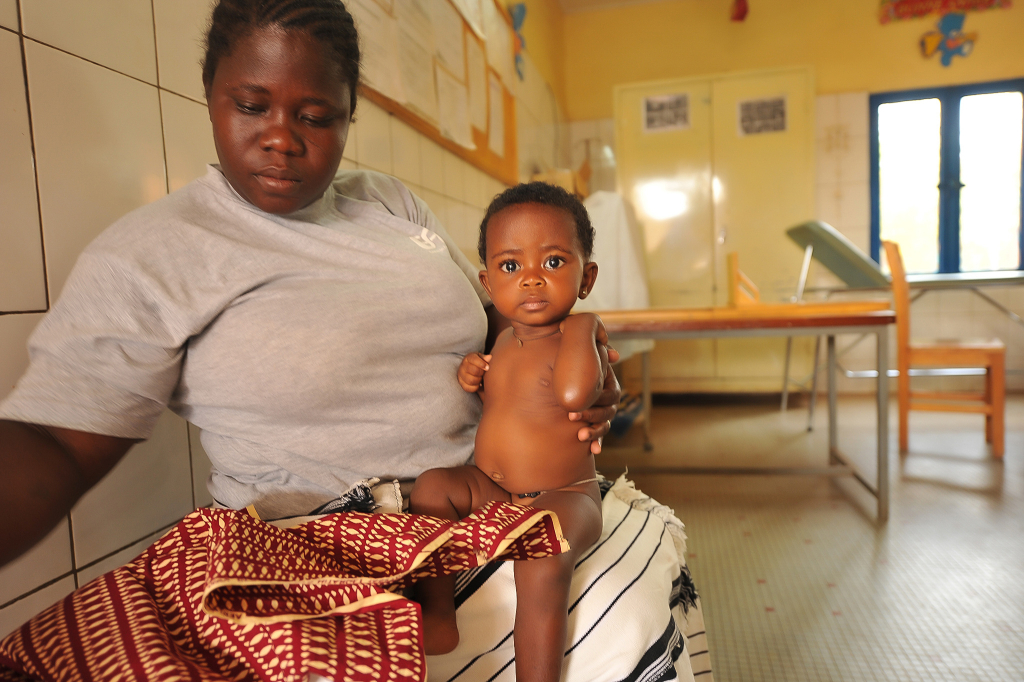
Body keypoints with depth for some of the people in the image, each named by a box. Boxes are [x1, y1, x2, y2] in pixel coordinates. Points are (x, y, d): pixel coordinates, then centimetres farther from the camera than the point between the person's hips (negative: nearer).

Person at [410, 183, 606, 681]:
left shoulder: (584, 339, -13)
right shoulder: (503, 341, 8)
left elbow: (574, 394, -38)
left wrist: (580, 325, -23)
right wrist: (472, 378, 3)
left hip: (562, 497, -6)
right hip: (488, 490, 7)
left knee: (544, 555, -33)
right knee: (432, 485, -15)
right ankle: (437, 617, -9)